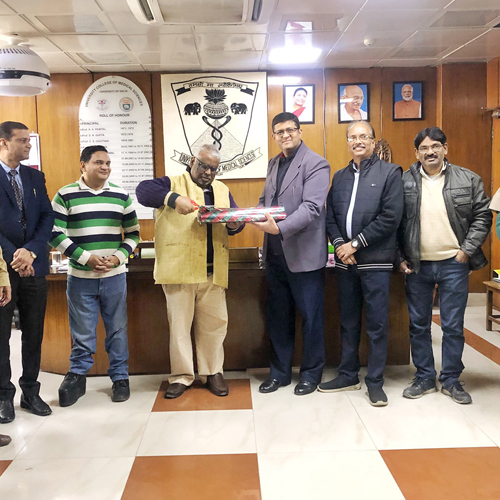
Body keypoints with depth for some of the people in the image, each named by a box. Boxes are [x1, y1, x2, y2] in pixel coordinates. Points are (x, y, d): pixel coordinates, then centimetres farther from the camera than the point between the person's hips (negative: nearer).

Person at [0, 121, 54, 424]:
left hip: (34, 266, 4)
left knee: (34, 332, 9)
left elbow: (47, 217, 4)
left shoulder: (35, 177, 11)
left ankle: (31, 392, 21)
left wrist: (31, 251, -10)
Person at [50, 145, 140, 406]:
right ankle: (77, 377, 23)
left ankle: (120, 377, 23)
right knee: (82, 332, 5)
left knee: (117, 329, 9)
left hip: (115, 276, 2)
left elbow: (133, 233, 9)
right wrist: (85, 258, -13)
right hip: (80, 277, -2)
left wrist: (118, 257, -8)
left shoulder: (121, 195, 6)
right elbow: (55, 233, -5)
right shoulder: (66, 195, -1)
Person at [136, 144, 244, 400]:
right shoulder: (173, 183, 3)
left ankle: (212, 372, 23)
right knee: (179, 324, 4)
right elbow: (143, 189, -14)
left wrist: (234, 224, -7)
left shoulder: (222, 190, 19)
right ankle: (181, 376, 17)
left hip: (213, 271, 4)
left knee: (214, 323, 8)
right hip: (178, 269, -4)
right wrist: (174, 199, -29)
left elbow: (235, 223, 18)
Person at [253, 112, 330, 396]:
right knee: (277, 316, 15)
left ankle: (312, 373, 23)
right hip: (275, 253, 7)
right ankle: (280, 372, 29)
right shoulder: (274, 164, 15)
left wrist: (280, 228, -31)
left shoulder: (315, 164, -9)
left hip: (304, 254, -7)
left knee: (311, 316, 6)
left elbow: (311, 207, -20)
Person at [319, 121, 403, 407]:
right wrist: (339, 244, -7)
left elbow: (391, 217, -11)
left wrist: (355, 244, -12)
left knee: (377, 324, 2)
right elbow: (330, 216, 10)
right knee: (348, 322, 14)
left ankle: (375, 381, 15)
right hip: (345, 259, 5)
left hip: (376, 260, -5)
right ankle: (348, 375, 27)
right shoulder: (340, 177, 14)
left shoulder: (390, 173, -2)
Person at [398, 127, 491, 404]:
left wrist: (467, 249, -7)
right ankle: (424, 378, 24)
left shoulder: (468, 179, 1)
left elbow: (482, 216, 1)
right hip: (417, 266, 1)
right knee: (418, 325, 9)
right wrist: (400, 258, -3)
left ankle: (451, 380, 22)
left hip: (453, 264, -1)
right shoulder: (404, 181, 1)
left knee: (453, 326, 6)